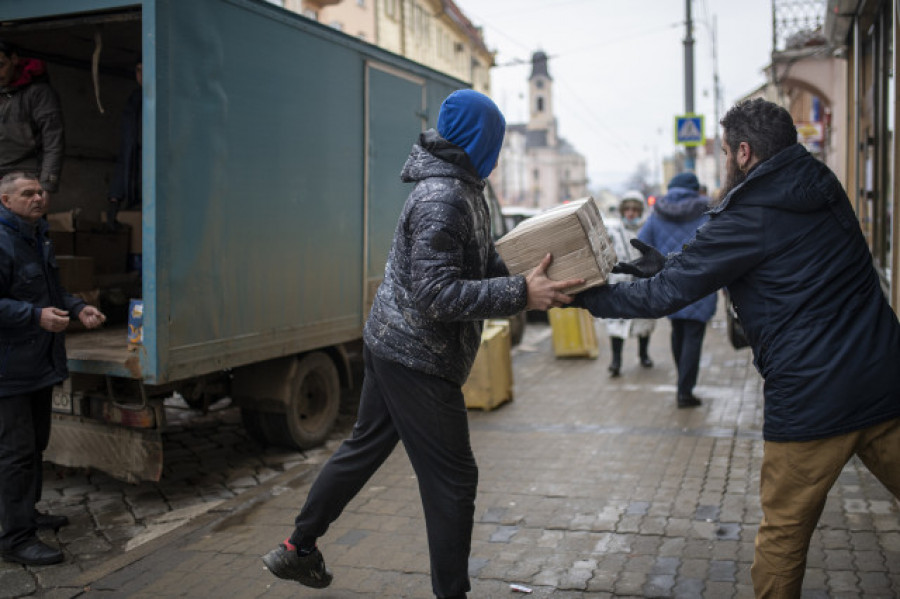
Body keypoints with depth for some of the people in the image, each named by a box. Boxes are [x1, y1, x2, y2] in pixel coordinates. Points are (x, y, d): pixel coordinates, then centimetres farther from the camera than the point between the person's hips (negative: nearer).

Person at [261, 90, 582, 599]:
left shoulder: (464, 190, 11)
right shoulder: (443, 198, -22)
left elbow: (486, 266, 14)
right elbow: (435, 293, -29)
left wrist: (535, 286, 0)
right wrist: (521, 295, -31)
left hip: (390, 342, 11)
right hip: (419, 358, -11)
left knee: (365, 447, 21)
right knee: (452, 479, 1)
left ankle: (299, 549, 35)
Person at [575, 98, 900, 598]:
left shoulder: (748, 219, -11)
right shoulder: (825, 189, 11)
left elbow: (664, 295, -8)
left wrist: (586, 297, 4)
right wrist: (666, 265, 20)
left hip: (811, 400, -7)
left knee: (784, 532, 9)